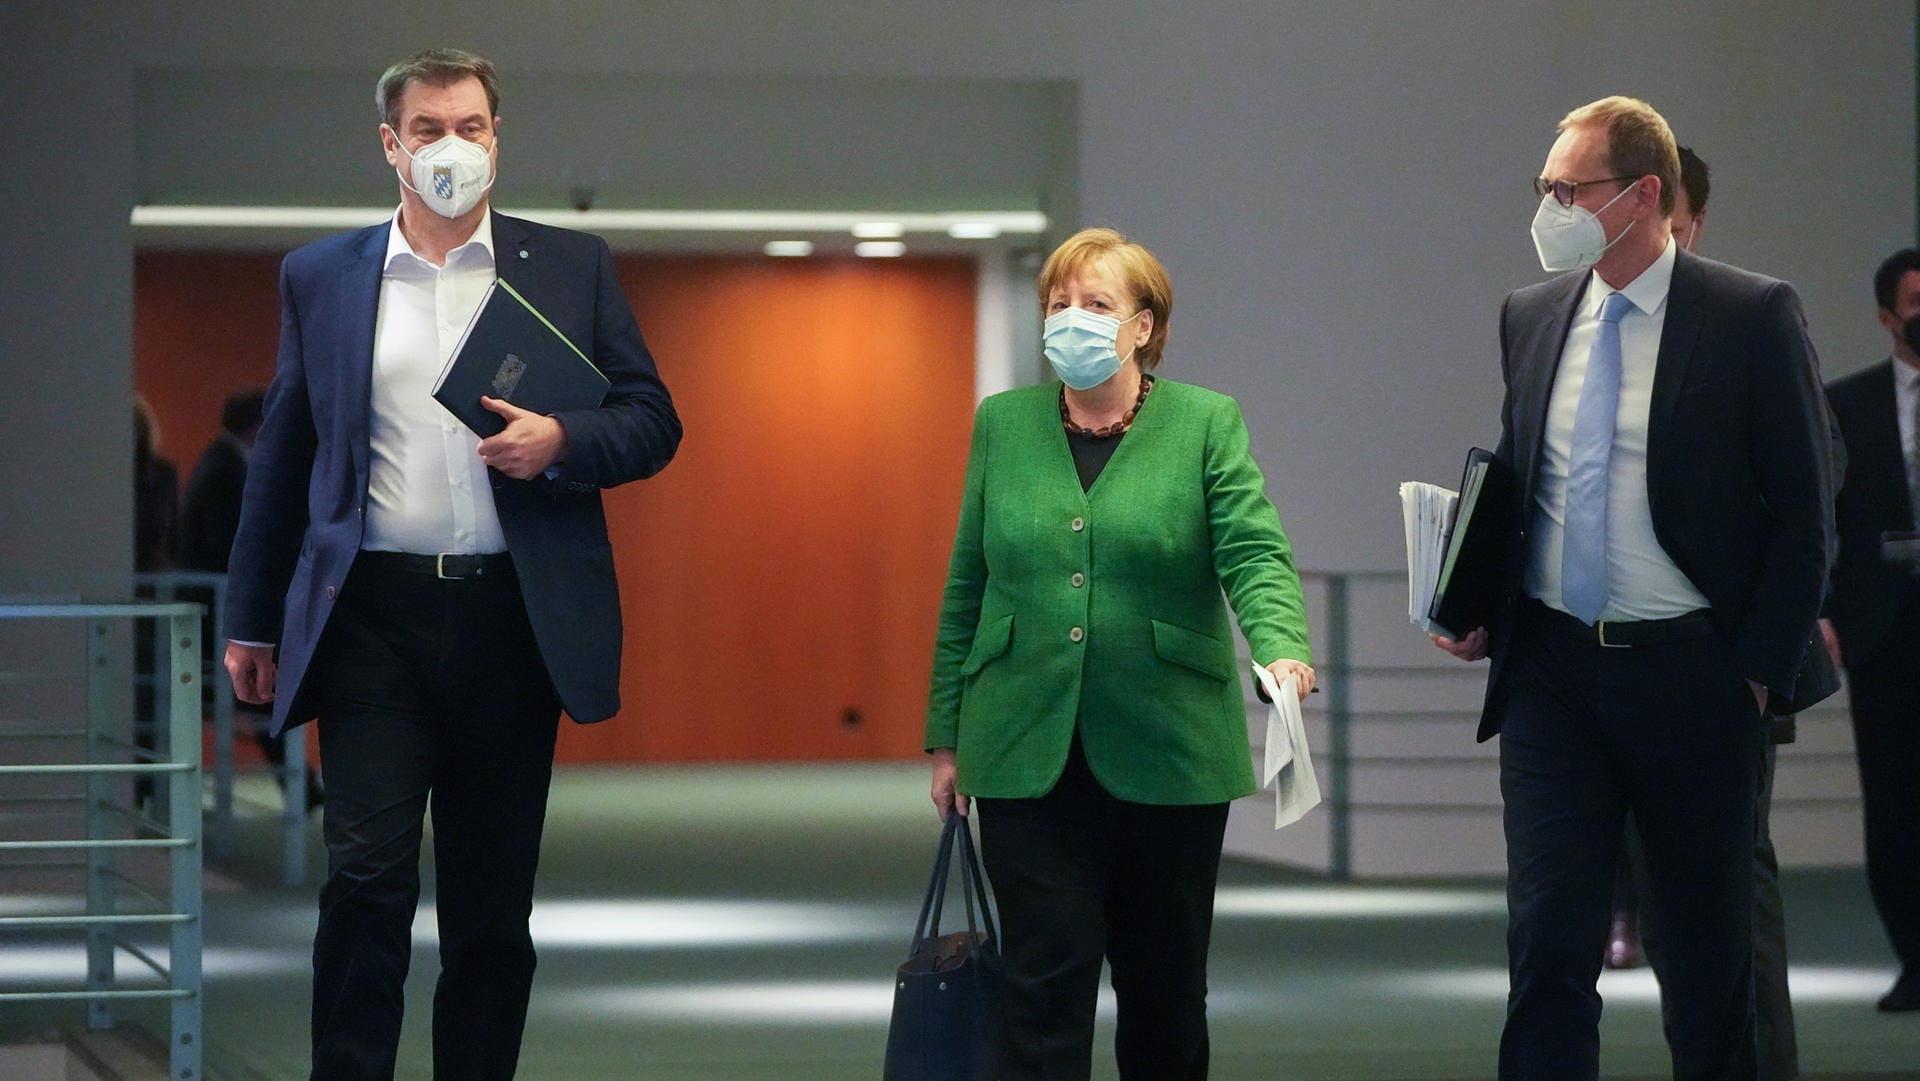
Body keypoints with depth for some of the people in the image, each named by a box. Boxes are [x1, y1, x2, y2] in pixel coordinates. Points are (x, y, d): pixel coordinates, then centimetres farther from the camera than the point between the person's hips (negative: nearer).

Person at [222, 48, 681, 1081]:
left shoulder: (573, 267, 9)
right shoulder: (319, 276, 10)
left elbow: (651, 420, 8)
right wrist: (252, 619, 10)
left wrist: (560, 443, -13)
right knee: (366, 881, -10)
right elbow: (281, 454, 12)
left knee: (493, 901, 6)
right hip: (374, 612, -1)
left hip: (513, 617, 1)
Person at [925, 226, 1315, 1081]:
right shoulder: (1002, 424, 9)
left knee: (1165, 986, 9)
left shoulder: (1207, 424, 2)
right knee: (1045, 983, -4)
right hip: (1027, 754, 1)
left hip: (1168, 757, -1)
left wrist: (1281, 650, -30)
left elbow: (1255, 555, -10)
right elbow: (966, 588, 11)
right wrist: (946, 737, 9)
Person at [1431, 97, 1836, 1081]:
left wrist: (1762, 668, -10)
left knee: (1710, 953, 9)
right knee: (1547, 942, -5)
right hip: (1553, 669, 3)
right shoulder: (1530, 316, 8)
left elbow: (1804, 511, -5)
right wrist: (1480, 614, 2)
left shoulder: (1753, 316, -6)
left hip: (1693, 677, -3)